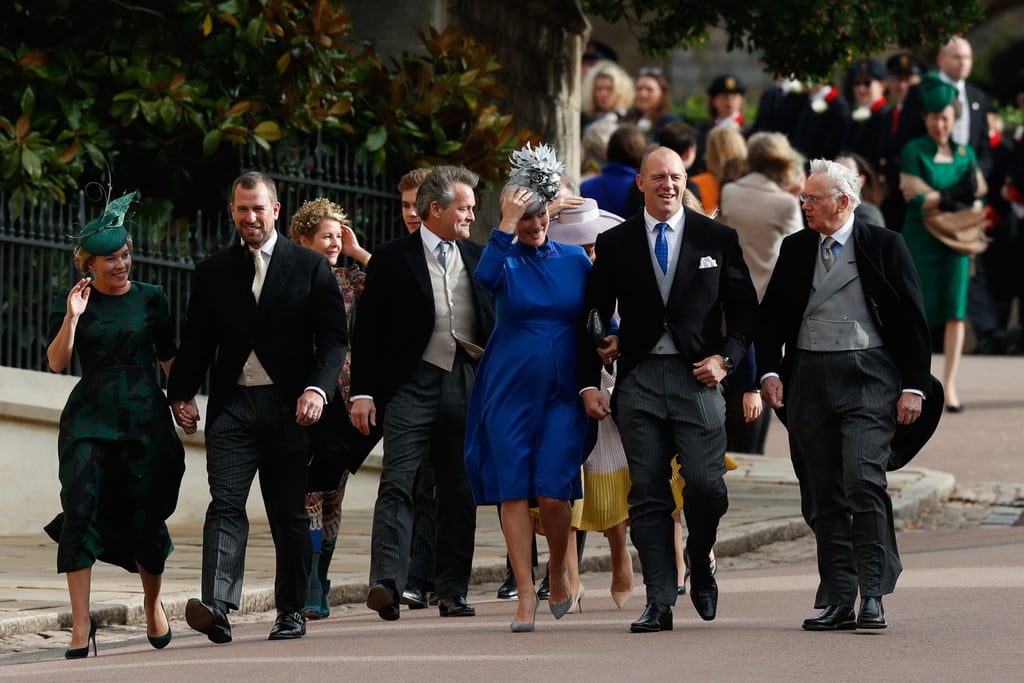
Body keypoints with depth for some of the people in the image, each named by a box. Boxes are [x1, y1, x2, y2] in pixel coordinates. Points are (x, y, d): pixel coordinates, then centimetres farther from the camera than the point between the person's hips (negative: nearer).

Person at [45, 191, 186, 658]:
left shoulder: (151, 299, 8)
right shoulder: (71, 303, 5)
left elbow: (169, 359, 15)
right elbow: (56, 361, -4)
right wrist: (72, 318, -17)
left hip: (146, 418, 1)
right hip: (90, 420, -1)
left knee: (146, 519, 1)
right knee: (80, 510, -16)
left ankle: (152, 605, 30)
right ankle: (81, 626, -17)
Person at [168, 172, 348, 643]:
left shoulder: (310, 267, 5)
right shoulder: (212, 273, 12)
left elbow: (333, 336, 0)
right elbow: (196, 343, 13)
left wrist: (318, 389, -16)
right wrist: (181, 393, -2)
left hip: (289, 407, -1)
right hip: (232, 405, 1)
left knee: (290, 515, 7)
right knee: (226, 503, -13)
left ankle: (291, 612, 16)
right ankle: (217, 608, -26)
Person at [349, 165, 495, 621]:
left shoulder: (477, 259, 14)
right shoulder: (393, 259, 1)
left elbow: (495, 324, 20)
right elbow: (366, 331, 0)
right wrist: (363, 392, -7)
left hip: (467, 385, 4)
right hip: (412, 385, -4)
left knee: (460, 493, 6)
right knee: (398, 483, -14)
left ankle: (452, 591, 12)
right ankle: (386, 584, -23)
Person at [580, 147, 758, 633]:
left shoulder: (717, 239, 8)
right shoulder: (614, 244, 9)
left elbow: (744, 309, 11)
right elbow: (594, 318, 11)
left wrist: (725, 357, -5)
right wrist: (588, 384, 2)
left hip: (697, 376, -1)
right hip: (639, 379, 1)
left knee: (705, 485, -11)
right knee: (647, 496, -2)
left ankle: (701, 568, 18)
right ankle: (659, 602, 0)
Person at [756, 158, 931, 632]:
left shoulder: (883, 246, 1)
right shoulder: (795, 249, 11)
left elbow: (912, 320, 2)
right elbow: (770, 315, 16)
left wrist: (913, 387, -4)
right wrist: (769, 371, 1)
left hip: (868, 377, -4)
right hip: (809, 377, 4)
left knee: (863, 479, -18)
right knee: (822, 494, 4)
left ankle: (872, 594, -14)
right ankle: (837, 600, 9)